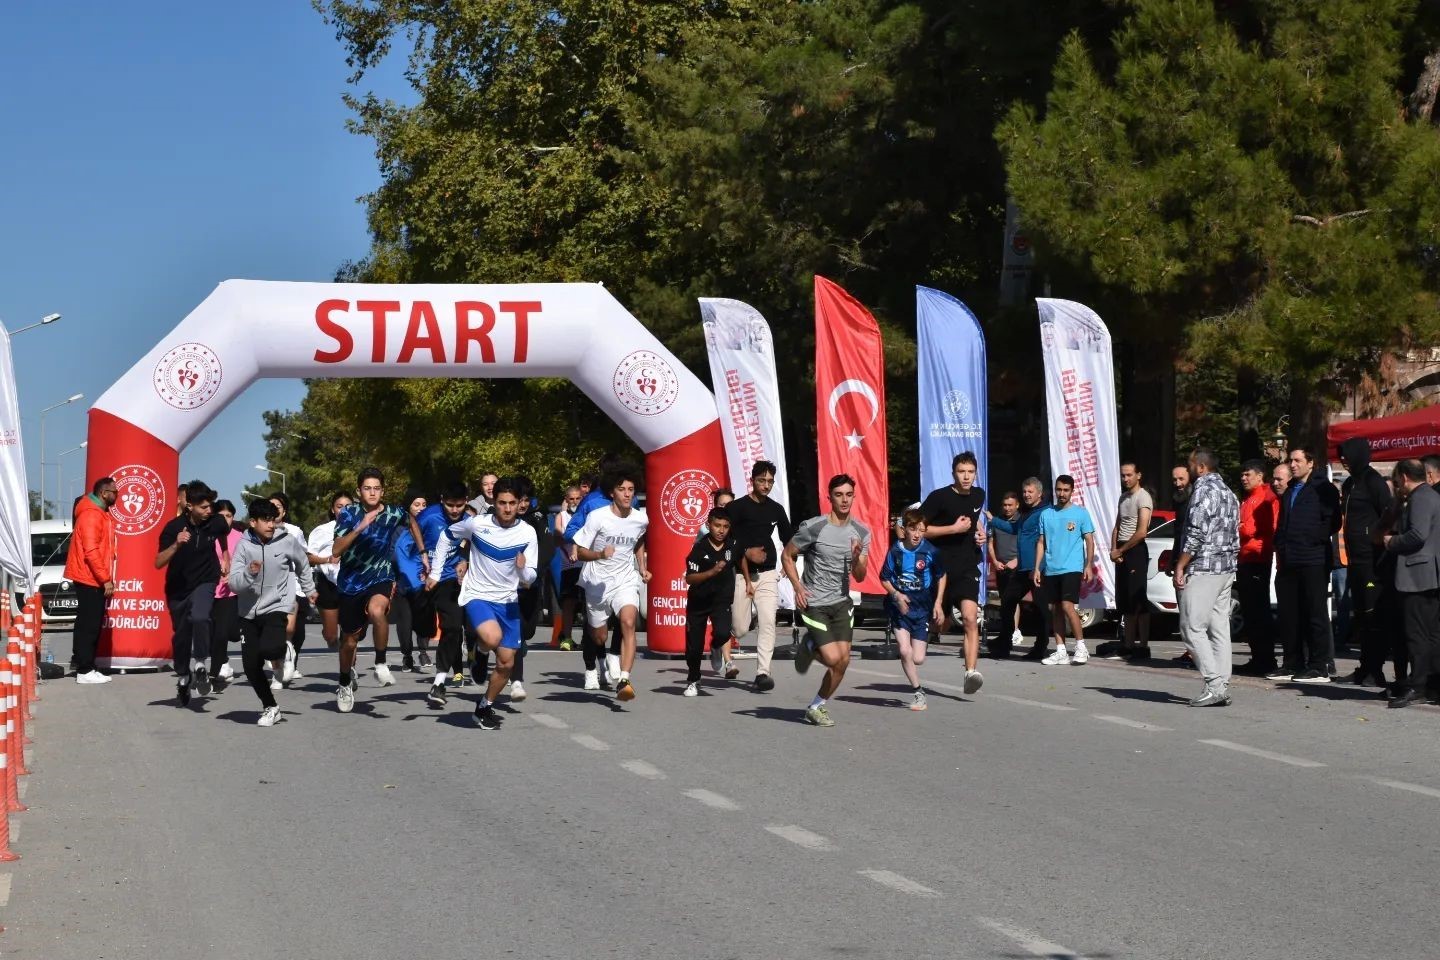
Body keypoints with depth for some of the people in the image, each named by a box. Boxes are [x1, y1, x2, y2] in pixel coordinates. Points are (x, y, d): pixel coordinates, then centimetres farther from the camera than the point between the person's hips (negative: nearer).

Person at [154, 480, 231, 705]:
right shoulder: (174, 528, -17)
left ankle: (201, 664, -18)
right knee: (181, 635, 11)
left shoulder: (216, 523, -11)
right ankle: (183, 679, 31)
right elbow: (158, 563, -23)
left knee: (199, 617, -31)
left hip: (204, 583, -1)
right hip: (178, 587, 1)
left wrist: (225, 559, 14)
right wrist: (176, 545, -36)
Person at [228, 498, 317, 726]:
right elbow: (234, 583, -11)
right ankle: (270, 707, 21)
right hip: (249, 613, 2)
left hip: (276, 607, -2)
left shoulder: (287, 541, -6)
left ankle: (283, 652, 7)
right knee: (251, 667, 1)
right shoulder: (245, 545, -6)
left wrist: (309, 589, 27)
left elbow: (302, 563, 16)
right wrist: (249, 572, -30)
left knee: (269, 649, -29)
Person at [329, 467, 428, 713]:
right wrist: (360, 527, -34)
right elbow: (336, 550, -23)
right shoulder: (349, 513, -12)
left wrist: (423, 553, 17)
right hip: (351, 582, 1)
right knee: (349, 640, 12)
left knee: (376, 610, -36)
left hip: (380, 577, -1)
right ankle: (345, 685, 40)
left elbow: (411, 522, 18)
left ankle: (380, 664, -14)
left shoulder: (394, 514, -8)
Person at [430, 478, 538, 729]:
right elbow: (447, 535, 7)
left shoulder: (527, 533, -8)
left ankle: (485, 707, 24)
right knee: (492, 637, -32)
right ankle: (478, 645, 5)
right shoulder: (477, 524, -13)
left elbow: (529, 579, -5)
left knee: (506, 661, 3)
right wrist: (435, 572, 8)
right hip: (477, 596, -3)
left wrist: (523, 568, -29)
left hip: (507, 601, 3)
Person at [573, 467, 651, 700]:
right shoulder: (597, 517, -14)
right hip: (597, 582, -1)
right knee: (598, 637, 11)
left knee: (628, 623, -26)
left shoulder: (641, 519, -2)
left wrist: (642, 567, 13)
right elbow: (579, 551, -11)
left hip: (626, 581, 1)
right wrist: (600, 554, -29)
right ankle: (590, 669, 46)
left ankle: (623, 681, -35)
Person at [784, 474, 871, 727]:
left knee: (843, 662, 0)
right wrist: (798, 588, -11)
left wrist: (856, 558, -19)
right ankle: (809, 647, 20)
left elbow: (860, 577, 2)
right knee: (833, 659, -14)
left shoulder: (861, 532, 1)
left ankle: (817, 707, 19)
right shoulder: (813, 528, -14)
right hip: (814, 603, -5)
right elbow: (787, 555, -1)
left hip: (842, 603, 5)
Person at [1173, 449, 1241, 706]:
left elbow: (1196, 534, -18)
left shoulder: (1203, 490, -11)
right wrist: (1230, 564, 21)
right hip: (1226, 569, 9)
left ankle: (1214, 684, -15)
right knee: (1219, 628, 8)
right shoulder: (1228, 493, 18)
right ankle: (1222, 687, 5)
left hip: (1203, 569, -9)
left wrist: (1180, 566, -13)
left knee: (1193, 627, -8)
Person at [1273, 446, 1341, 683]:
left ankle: (1319, 667, -2)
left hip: (1313, 561, -8)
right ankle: (1293, 664, 14)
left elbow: (1332, 521, -10)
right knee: (1289, 616, 8)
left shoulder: (1322, 489, -3)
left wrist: (1313, 539, -13)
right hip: (1288, 561, 8)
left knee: (1315, 615, -4)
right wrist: (1280, 547, 14)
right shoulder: (1290, 491, 21)